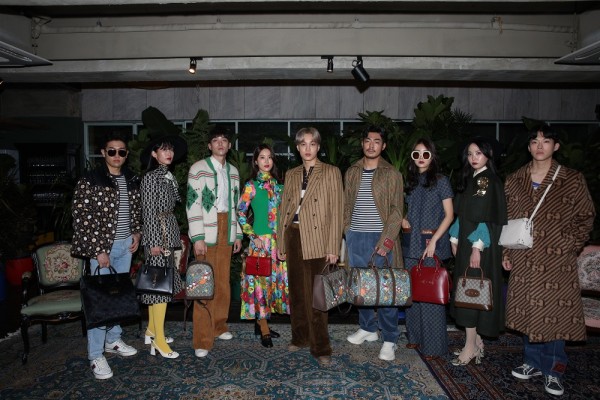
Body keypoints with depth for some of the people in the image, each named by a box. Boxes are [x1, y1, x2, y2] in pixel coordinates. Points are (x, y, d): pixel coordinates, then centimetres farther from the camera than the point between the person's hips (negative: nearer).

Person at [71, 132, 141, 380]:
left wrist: (137, 232, 5)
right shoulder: (89, 181, -11)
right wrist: (98, 250, -15)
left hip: (126, 245, 6)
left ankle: (113, 340, 32)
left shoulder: (132, 181, 6)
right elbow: (81, 219, -13)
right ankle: (96, 356, 10)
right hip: (102, 246, -5)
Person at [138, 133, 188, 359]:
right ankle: (159, 340, -1)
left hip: (168, 233, 8)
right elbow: (148, 211, -13)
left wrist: (173, 236, 12)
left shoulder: (169, 177, 13)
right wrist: (154, 241, -17)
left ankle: (152, 330, 24)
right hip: (157, 233, -8)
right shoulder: (150, 178, -9)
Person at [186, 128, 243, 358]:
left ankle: (219, 326, 26)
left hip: (226, 232, 5)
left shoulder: (233, 171, 14)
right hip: (207, 233, -5)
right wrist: (198, 237, -14)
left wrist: (238, 234, 13)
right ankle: (203, 341, 3)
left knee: (223, 283, 9)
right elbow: (193, 204, -8)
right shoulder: (198, 168, -2)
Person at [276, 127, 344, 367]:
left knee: (315, 294, -3)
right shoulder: (291, 174, 14)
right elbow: (284, 209, 15)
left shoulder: (331, 172, 0)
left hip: (316, 239, -4)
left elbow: (336, 212, -5)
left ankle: (320, 348, 8)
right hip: (293, 237, 5)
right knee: (297, 291, 11)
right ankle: (300, 337, 27)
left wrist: (333, 248, -11)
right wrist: (281, 243, 11)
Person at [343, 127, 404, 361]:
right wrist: (348, 233, 6)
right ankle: (368, 328, 30)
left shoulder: (392, 174, -1)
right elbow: (347, 206, 14)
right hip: (356, 237, 4)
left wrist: (386, 241, -13)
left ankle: (389, 340, 12)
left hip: (381, 238, -4)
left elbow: (397, 210, -5)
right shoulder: (352, 173, 11)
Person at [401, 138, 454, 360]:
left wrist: (433, 241, -15)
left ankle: (433, 344, 9)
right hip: (412, 242, 5)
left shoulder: (441, 181, -3)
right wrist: (404, 220, 1)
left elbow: (449, 215, -7)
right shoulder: (410, 181, 12)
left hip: (433, 242, -5)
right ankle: (415, 337, 23)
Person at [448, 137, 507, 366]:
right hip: (466, 244, 8)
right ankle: (476, 342, 21)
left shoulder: (489, 181, -10)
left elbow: (487, 218, -17)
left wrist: (477, 247, -20)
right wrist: (455, 239, 12)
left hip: (480, 246, -8)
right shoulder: (469, 179, 13)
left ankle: (471, 346, 5)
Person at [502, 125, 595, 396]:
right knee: (528, 310, 11)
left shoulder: (573, 179, -2)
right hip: (523, 260, 3)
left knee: (554, 313, 2)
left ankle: (552, 371, 18)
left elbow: (586, 217, 3)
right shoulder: (514, 180, 6)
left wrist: (570, 246, -7)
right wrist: (505, 252, 5)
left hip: (557, 261, -3)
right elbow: (506, 219, 9)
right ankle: (532, 363, 28)